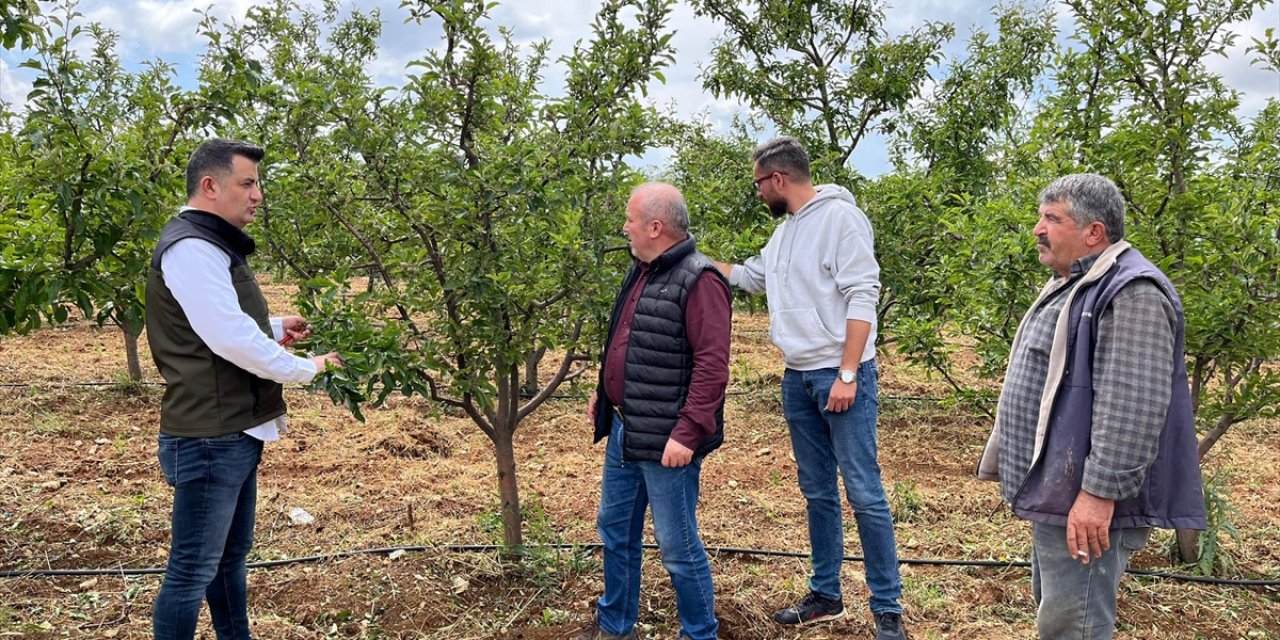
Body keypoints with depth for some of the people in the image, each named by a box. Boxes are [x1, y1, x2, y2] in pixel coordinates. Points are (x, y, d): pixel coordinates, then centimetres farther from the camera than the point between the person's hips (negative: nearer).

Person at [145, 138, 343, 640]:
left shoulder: (214, 244, 17)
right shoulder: (190, 246, -17)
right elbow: (229, 338, -25)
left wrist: (275, 329, 8)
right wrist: (306, 368, -13)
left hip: (236, 432, 11)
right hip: (209, 437, -11)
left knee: (231, 556, 20)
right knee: (193, 571, -1)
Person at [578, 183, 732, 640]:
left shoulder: (699, 281, -17)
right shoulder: (642, 272, 12)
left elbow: (712, 365, -23)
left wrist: (688, 434, -25)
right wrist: (603, 392, 21)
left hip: (665, 442, -9)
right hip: (623, 431, 9)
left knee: (678, 547, 4)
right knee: (615, 529, 20)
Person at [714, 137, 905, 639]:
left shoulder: (840, 217, -11)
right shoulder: (784, 233, 13)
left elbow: (862, 299, -16)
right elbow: (749, 277, 29)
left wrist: (847, 375, -20)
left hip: (840, 375, -8)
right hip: (797, 378, 8)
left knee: (864, 494, -4)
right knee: (817, 492, 14)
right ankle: (825, 596, 25)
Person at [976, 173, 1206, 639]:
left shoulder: (1132, 293, -17)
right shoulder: (1071, 287, 17)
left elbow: (1131, 406, -25)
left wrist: (1100, 491, -27)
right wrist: (1014, 467, 24)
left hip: (1084, 502, -11)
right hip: (1055, 492, 11)